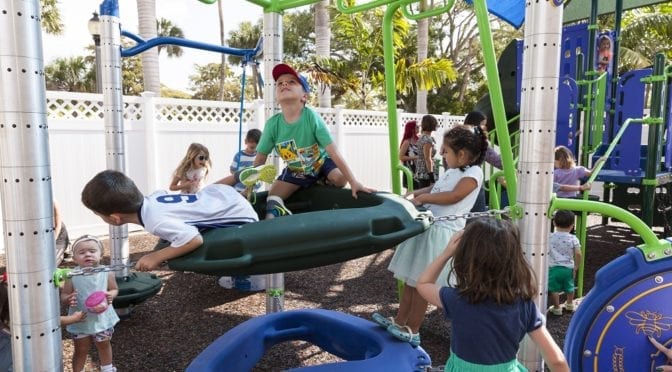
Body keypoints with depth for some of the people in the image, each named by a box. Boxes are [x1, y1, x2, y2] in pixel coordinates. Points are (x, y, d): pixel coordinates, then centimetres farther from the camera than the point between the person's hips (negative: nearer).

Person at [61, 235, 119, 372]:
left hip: (102, 318, 1)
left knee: (104, 345, 23)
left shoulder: (107, 273, -15)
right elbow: (63, 294, -5)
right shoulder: (72, 276, -16)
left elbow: (114, 289, -1)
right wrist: (68, 298, -28)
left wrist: (110, 295, -24)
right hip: (80, 320, -1)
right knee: (81, 350, 16)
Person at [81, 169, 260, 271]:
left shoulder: (157, 222, -33)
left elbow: (195, 240, -38)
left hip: (239, 216, -8)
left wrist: (157, 257, -26)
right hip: (220, 193, 8)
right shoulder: (151, 198, -7)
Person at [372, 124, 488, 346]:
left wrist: (423, 198, -17)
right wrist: (414, 194, 10)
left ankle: (412, 331, 13)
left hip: (441, 232, -9)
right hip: (426, 227, 9)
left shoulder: (473, 173, -10)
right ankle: (400, 322, 27)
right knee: (410, 278, 14)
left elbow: (454, 196, -22)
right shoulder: (451, 172, 17)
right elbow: (434, 189, 26)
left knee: (421, 283, -1)